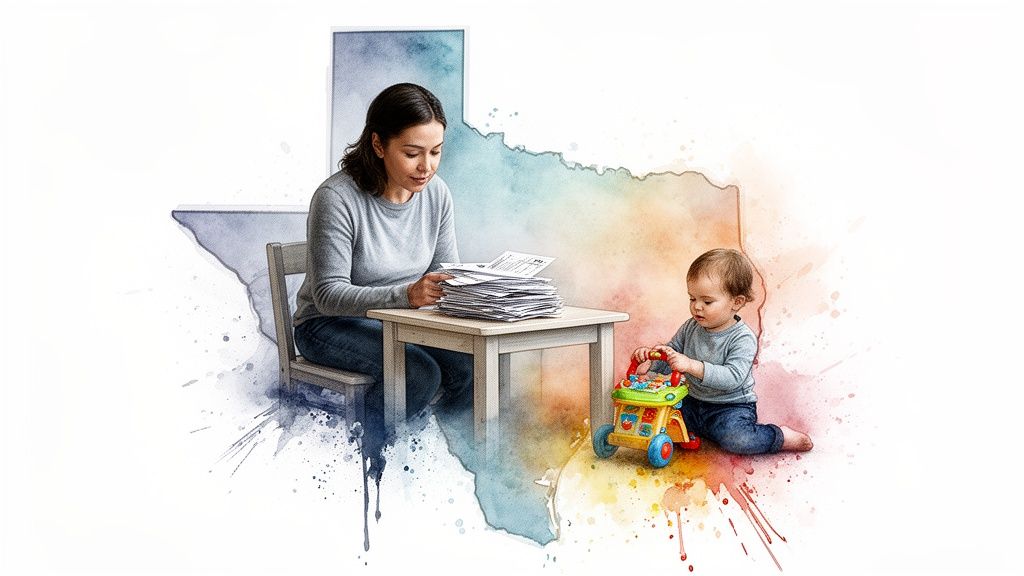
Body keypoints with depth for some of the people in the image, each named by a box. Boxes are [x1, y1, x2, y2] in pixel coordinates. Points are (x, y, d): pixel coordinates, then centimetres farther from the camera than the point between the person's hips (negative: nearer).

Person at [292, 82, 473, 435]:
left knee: (470, 364, -22)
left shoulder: (436, 193, -3)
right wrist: (407, 294, -38)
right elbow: (329, 295, -24)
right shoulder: (337, 198, -21)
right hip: (331, 325, -5)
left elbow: (446, 271, 4)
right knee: (419, 373, -29)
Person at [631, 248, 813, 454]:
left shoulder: (743, 338, -17)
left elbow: (732, 377, -29)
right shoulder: (690, 328, 3)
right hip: (694, 403, 6)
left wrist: (692, 366, -39)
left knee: (737, 439, -33)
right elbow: (669, 356, 11)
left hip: (732, 406, -6)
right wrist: (650, 355, -13)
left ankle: (781, 436, -5)